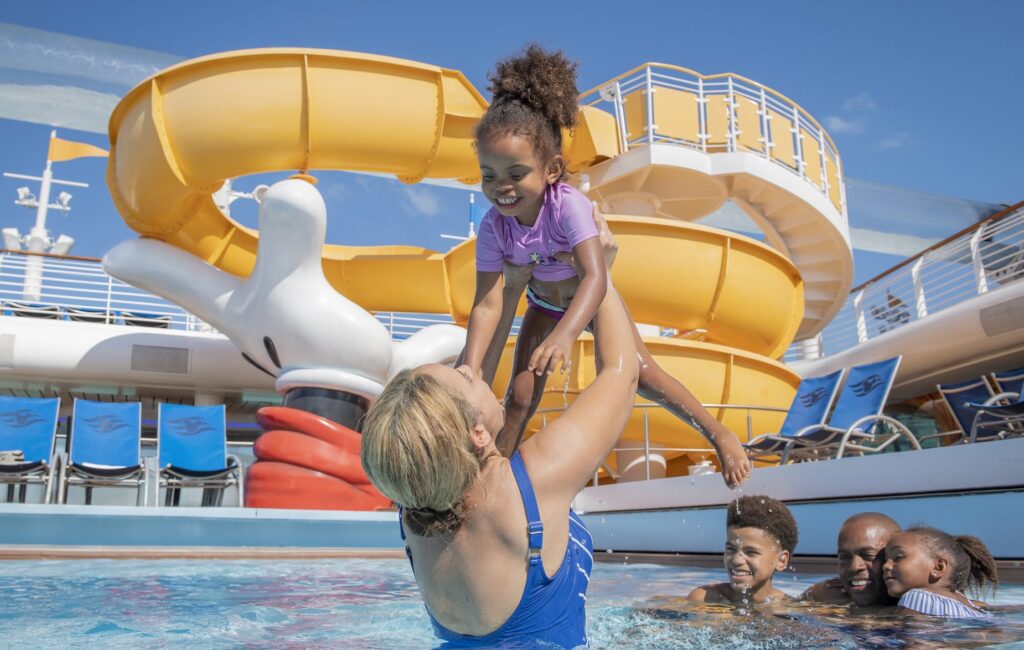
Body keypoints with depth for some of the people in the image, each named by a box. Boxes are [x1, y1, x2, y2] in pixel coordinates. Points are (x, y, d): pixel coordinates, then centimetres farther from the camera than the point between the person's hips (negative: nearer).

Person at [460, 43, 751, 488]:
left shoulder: (568, 205, -38)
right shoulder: (493, 226, -28)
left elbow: (594, 277, -48)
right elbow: (488, 302, -33)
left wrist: (564, 335, -65)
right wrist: (472, 367, -48)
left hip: (589, 296, -2)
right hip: (544, 304, 3)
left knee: (640, 371, -8)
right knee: (520, 397, -3)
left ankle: (719, 435, 9)